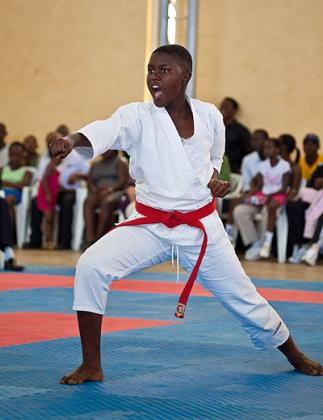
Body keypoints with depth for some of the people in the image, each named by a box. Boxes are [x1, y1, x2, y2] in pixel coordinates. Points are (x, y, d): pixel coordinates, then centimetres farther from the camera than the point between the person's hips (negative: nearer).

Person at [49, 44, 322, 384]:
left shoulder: (209, 116, -4)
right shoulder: (137, 117, -12)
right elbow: (105, 131, -35)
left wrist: (213, 180, -5)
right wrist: (72, 140, -56)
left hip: (201, 227, 1)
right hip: (150, 226, -1)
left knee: (242, 297, 10)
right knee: (91, 267, -23)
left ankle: (295, 356, 39)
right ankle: (91, 365, -10)